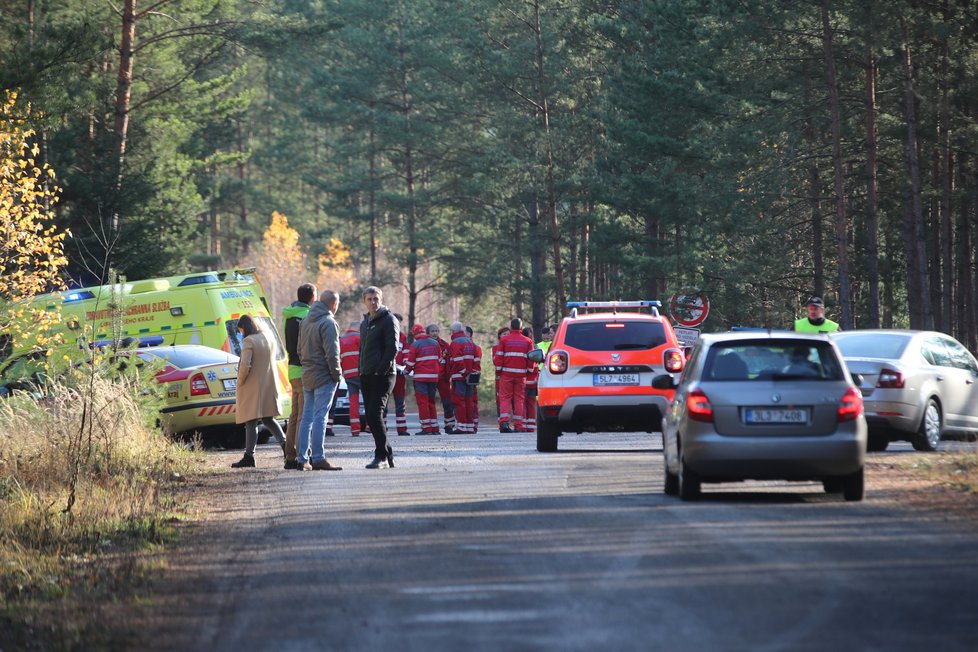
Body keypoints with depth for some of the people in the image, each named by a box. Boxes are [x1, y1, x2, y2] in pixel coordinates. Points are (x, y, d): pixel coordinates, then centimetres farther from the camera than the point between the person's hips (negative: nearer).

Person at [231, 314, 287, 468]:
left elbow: (245, 366, -22)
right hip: (269, 386, 8)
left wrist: (240, 382, -7)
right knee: (268, 419, 18)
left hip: (252, 387, -8)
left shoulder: (249, 341, -15)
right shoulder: (269, 339, 9)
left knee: (251, 422, -3)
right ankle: (284, 442, 1)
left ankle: (249, 456, -2)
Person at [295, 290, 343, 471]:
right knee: (320, 417, -8)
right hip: (324, 376, -8)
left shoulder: (306, 321, 14)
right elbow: (331, 353, -18)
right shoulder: (328, 323, -14)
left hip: (307, 375, 8)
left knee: (307, 416, 10)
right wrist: (336, 374, -9)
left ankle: (301, 459, 10)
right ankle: (318, 458, -9)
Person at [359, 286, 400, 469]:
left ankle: (382, 456, -15)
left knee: (375, 414, -17)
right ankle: (387, 455, 13)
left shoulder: (389, 320, -4)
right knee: (370, 416, 6)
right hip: (367, 376, 9)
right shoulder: (365, 323, 21)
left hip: (382, 376, -8)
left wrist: (381, 370, -19)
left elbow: (393, 348, -13)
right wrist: (361, 373, 15)